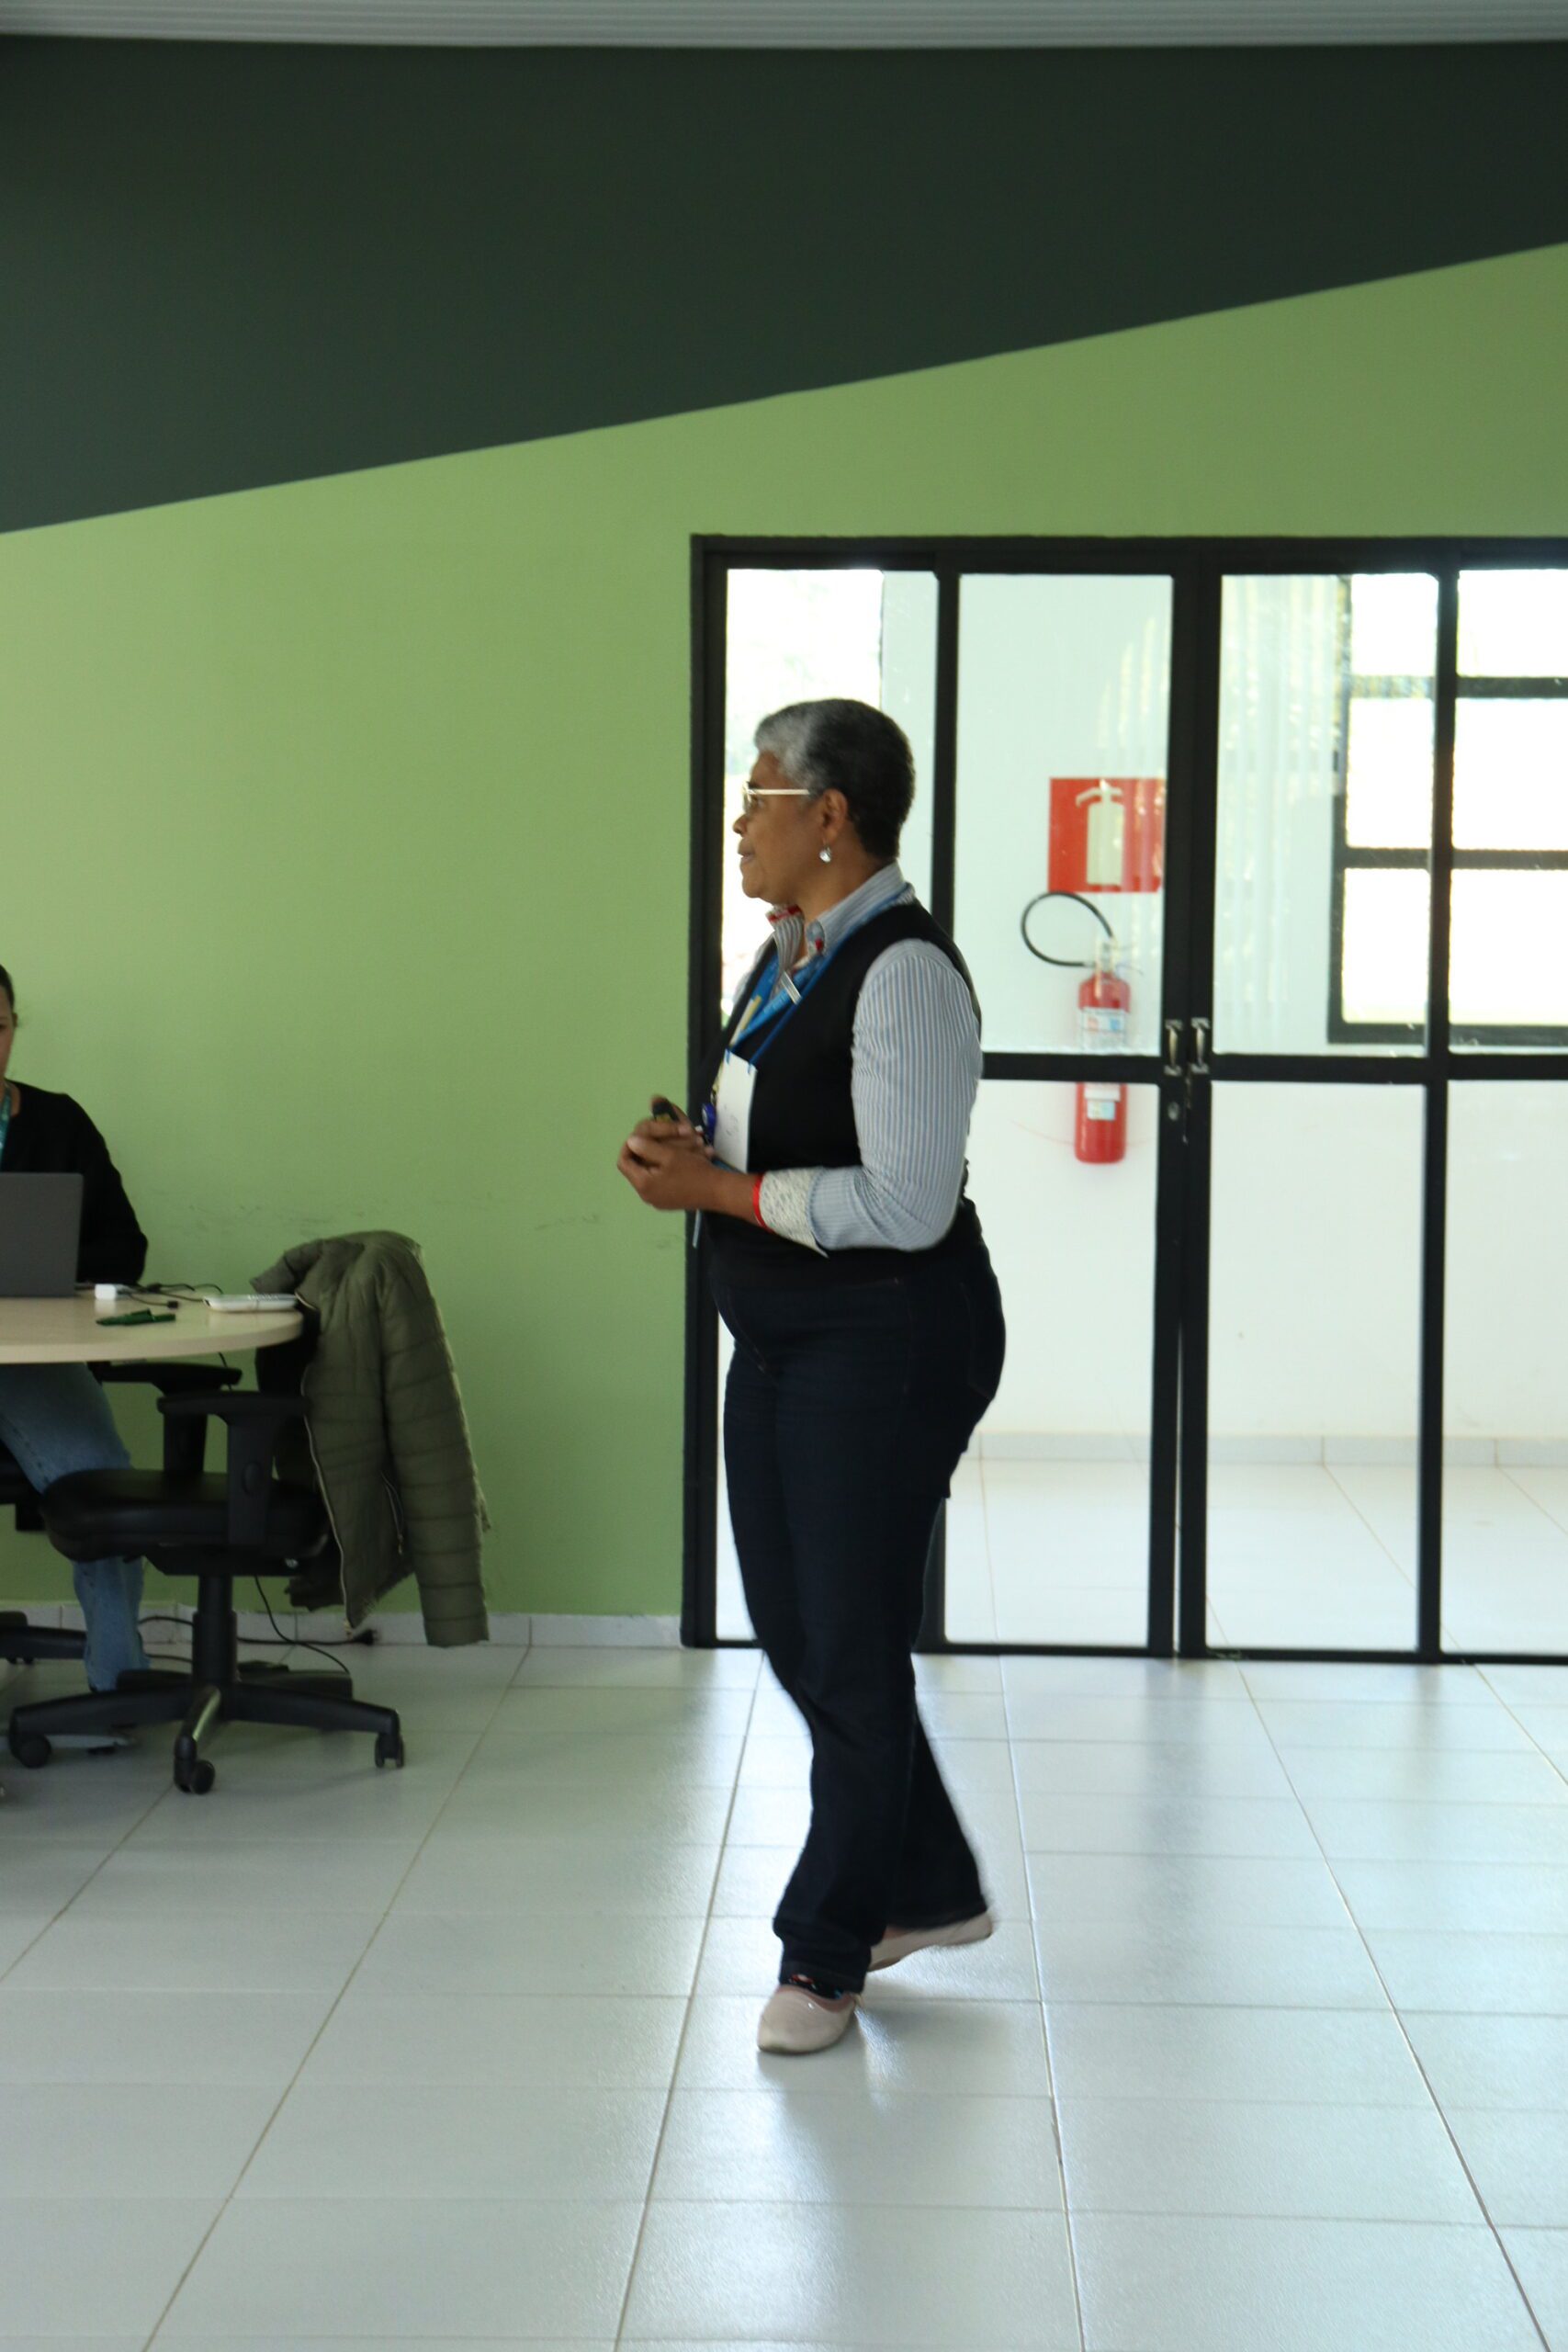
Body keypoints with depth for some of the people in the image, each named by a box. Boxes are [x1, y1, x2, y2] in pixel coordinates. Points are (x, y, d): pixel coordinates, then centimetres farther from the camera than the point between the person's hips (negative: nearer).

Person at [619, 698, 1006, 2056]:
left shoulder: (906, 973, -19)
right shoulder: (790, 957, 11)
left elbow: (904, 1203, -23)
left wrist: (719, 1188, -19)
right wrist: (691, 1155, 1)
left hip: (889, 1345, -10)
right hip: (782, 1337, 10)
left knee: (849, 1648, 1)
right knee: (793, 1629, 15)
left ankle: (829, 1954, 16)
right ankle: (929, 1889, 33)